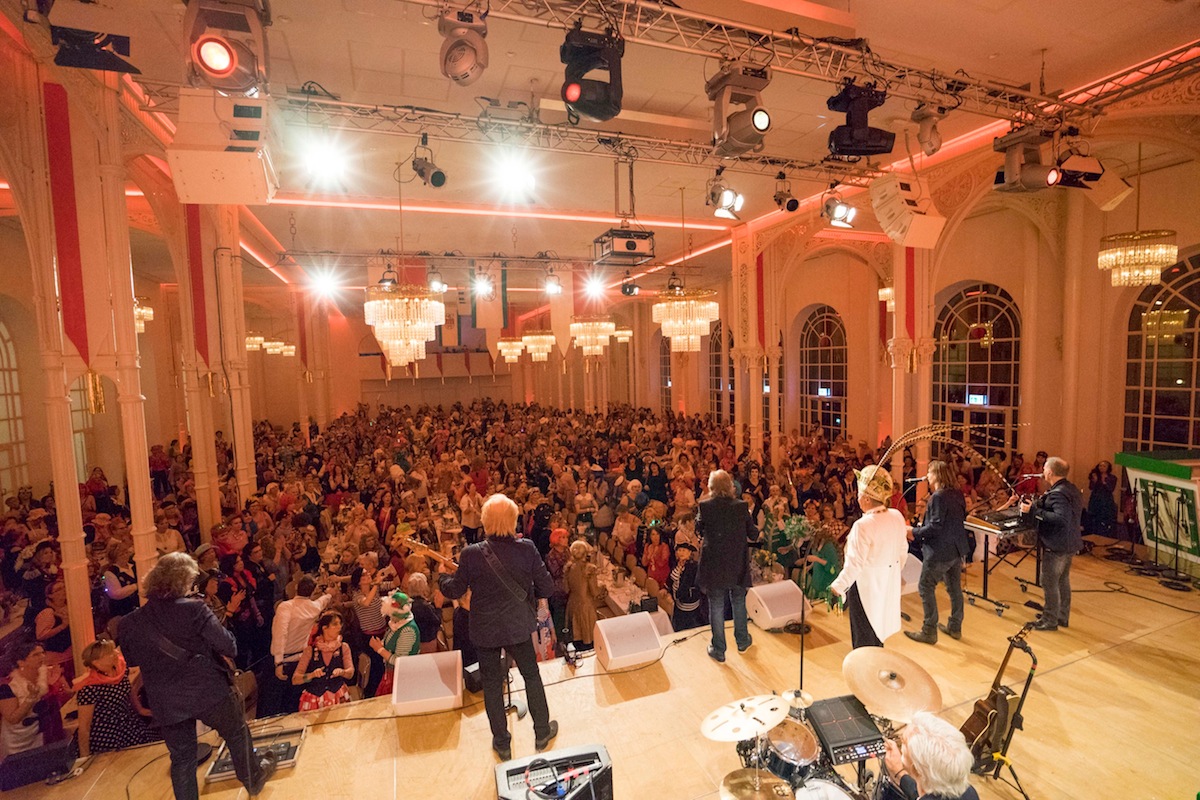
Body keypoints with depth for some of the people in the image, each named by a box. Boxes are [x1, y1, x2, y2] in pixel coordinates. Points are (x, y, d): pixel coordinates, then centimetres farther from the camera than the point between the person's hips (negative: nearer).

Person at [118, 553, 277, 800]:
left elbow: (132, 660, 11)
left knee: (182, 759, 19)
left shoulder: (129, 624, -6)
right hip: (209, 691, -3)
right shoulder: (194, 608, -20)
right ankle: (253, 779, 40)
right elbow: (227, 646, -21)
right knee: (237, 734, 21)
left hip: (167, 703, 3)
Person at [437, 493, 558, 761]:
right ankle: (542, 733, 38)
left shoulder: (471, 554, -21)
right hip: (519, 626, 1)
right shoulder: (527, 549, -19)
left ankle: (502, 743, 36)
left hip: (485, 630, 0)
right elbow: (547, 588, -13)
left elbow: (454, 591, -6)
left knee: (492, 684, 20)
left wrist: (443, 575, 14)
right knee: (531, 675, 22)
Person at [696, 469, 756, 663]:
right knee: (738, 602, 22)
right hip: (738, 564, 2)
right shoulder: (741, 506, -9)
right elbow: (753, 535, -1)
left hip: (713, 565, -2)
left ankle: (718, 650, 20)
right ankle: (742, 642, 38)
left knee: (716, 606, 10)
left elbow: (698, 531, 1)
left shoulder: (705, 506, -14)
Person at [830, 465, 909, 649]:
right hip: (888, 583, 7)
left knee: (863, 637, 11)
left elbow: (855, 563, -24)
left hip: (866, 585, -7)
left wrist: (838, 586, -13)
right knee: (877, 629, 25)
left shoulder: (863, 525, -27)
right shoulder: (898, 517, -7)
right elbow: (903, 551, 5)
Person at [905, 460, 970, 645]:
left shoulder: (938, 497, -21)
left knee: (925, 587, 1)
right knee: (954, 587, 17)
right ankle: (955, 627, 30)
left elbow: (935, 527, -23)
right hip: (957, 549, 9)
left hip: (939, 552, -9)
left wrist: (915, 531, -10)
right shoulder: (958, 494, 6)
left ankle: (929, 631, 7)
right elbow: (960, 519, 16)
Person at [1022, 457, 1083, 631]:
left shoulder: (1057, 493, -24)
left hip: (1056, 546, -10)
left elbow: (1061, 518, -34)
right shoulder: (1073, 489, 7)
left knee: (1050, 583, 1)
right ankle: (1063, 617, 32)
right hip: (1070, 544, 10)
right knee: (1063, 580, 20)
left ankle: (1050, 620, 11)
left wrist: (1035, 510, -31)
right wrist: (1040, 504, 12)